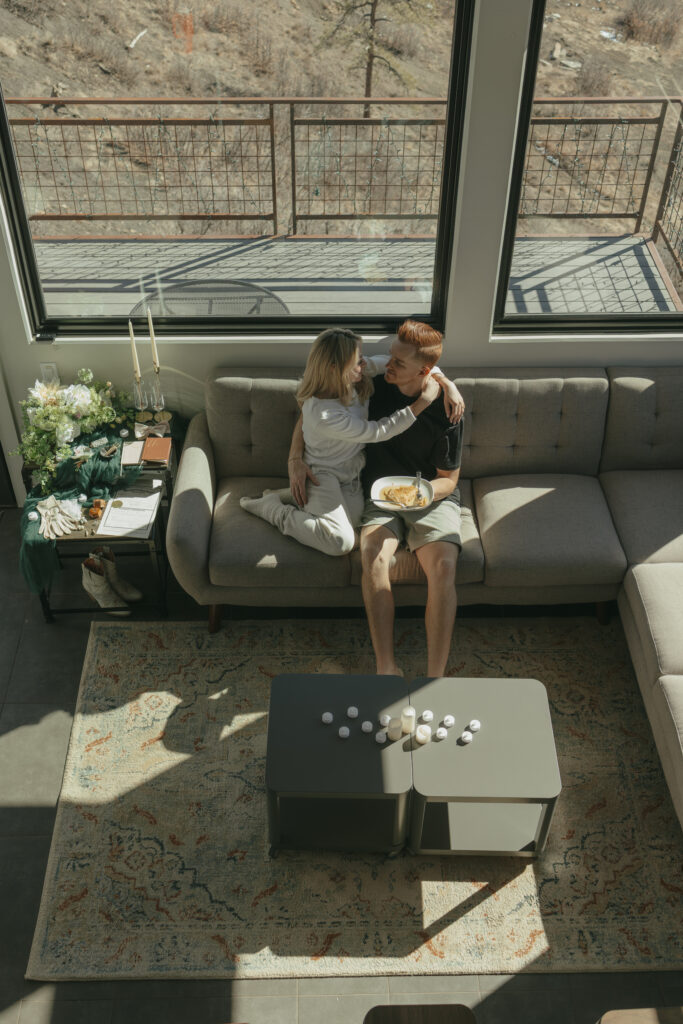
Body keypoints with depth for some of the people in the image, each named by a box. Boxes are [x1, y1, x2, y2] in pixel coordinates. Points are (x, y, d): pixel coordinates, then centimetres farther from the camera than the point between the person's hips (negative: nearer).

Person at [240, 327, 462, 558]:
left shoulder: (350, 379, -12)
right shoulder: (324, 417, -32)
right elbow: (378, 431, -23)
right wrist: (422, 403, -22)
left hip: (350, 477, 8)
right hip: (325, 476, -8)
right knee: (341, 541, -24)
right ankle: (273, 509, -5)